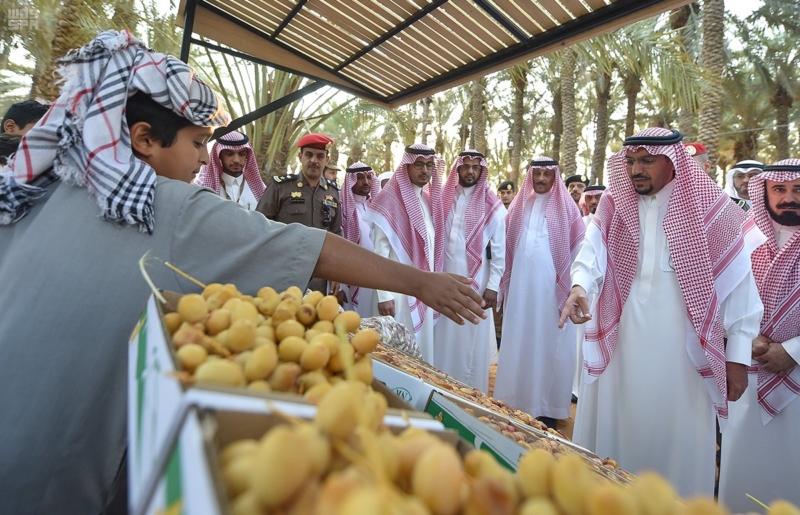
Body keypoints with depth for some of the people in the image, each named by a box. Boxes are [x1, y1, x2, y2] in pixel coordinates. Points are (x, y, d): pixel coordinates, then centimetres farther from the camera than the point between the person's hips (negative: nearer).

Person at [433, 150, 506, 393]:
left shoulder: (491, 205, -1)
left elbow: (499, 248, -4)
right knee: (443, 338, 9)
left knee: (471, 339, 3)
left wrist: (493, 285, -9)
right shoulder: (443, 198, 8)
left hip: (475, 281, -3)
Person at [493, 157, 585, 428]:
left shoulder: (566, 208, 3)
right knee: (518, 342, 8)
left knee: (548, 344, 4)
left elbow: (577, 249, 1)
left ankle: (546, 406, 16)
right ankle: (516, 401, 21)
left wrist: (570, 285, -6)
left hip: (552, 288, -3)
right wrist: (505, 285, 8)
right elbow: (507, 247, 12)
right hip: (521, 286, 3)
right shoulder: (519, 206, 11)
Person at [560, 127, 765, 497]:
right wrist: (579, 286, -31)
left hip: (681, 349, -2)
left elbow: (741, 283, -2)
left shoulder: (711, 208, -2)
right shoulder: (613, 205, 4)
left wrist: (739, 355, -4)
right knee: (615, 426, 14)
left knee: (676, 435, 10)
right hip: (621, 343, 2)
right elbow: (592, 254, -9)